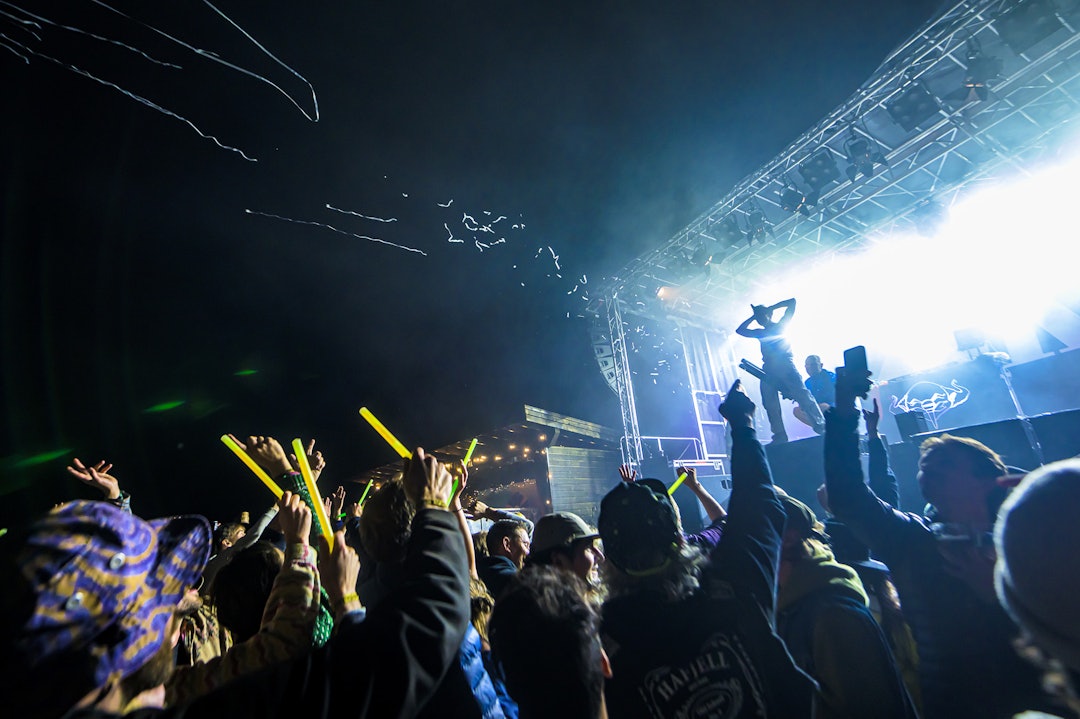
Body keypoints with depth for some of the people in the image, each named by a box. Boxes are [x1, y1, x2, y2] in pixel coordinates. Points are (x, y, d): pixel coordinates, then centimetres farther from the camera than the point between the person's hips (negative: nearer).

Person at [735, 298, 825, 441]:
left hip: (785, 364, -4)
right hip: (768, 369, 4)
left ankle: (821, 427, -20)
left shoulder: (780, 325, 15)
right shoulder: (759, 332, 25)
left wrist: (771, 308, 17)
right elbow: (739, 330, 28)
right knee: (770, 404, -5)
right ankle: (780, 436, -5)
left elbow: (792, 302, 13)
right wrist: (752, 316, 25)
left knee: (803, 395, -18)